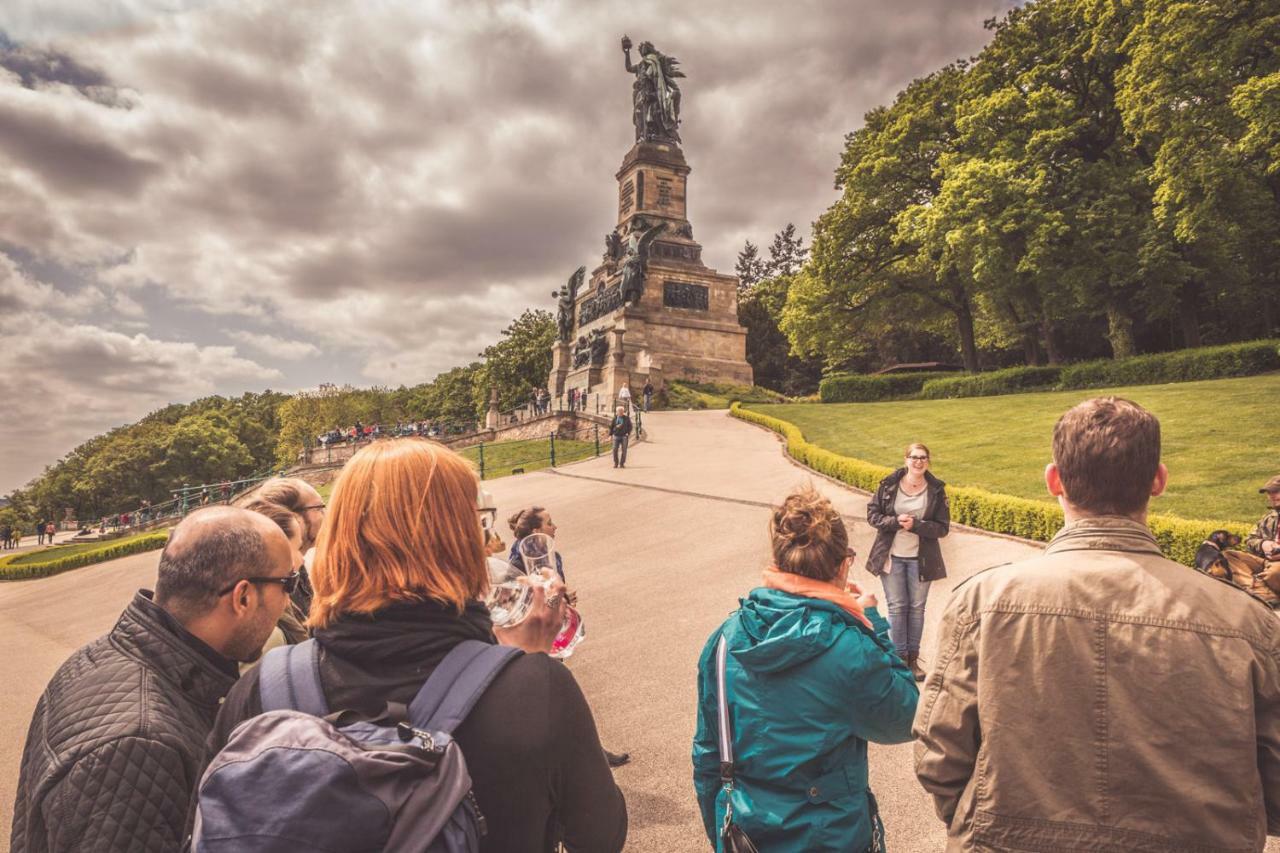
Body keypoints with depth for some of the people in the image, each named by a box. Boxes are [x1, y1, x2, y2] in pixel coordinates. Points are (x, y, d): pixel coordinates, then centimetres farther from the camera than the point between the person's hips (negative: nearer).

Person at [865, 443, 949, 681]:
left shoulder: (936, 490, -4)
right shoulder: (889, 484, -4)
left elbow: (942, 527, -5)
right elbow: (872, 512, -2)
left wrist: (915, 525, -20)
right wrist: (895, 521, -18)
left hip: (920, 558, 1)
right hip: (892, 556, 0)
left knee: (917, 607, 10)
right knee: (897, 606, 5)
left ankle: (913, 658, 22)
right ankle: (900, 657, 17)